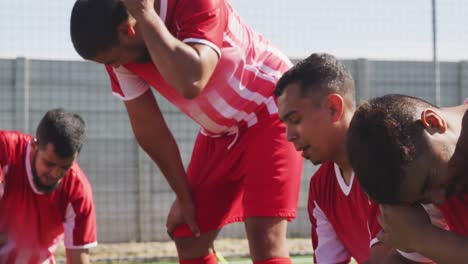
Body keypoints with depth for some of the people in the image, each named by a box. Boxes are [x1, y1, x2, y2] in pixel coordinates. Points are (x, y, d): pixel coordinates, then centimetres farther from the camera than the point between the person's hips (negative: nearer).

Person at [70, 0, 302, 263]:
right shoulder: (119, 48, -12)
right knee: (189, 241, 5)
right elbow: (148, 127, -1)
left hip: (270, 115, -7)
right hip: (220, 132, 7)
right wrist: (184, 197, 5)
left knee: (264, 241, -20)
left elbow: (190, 83, -49)